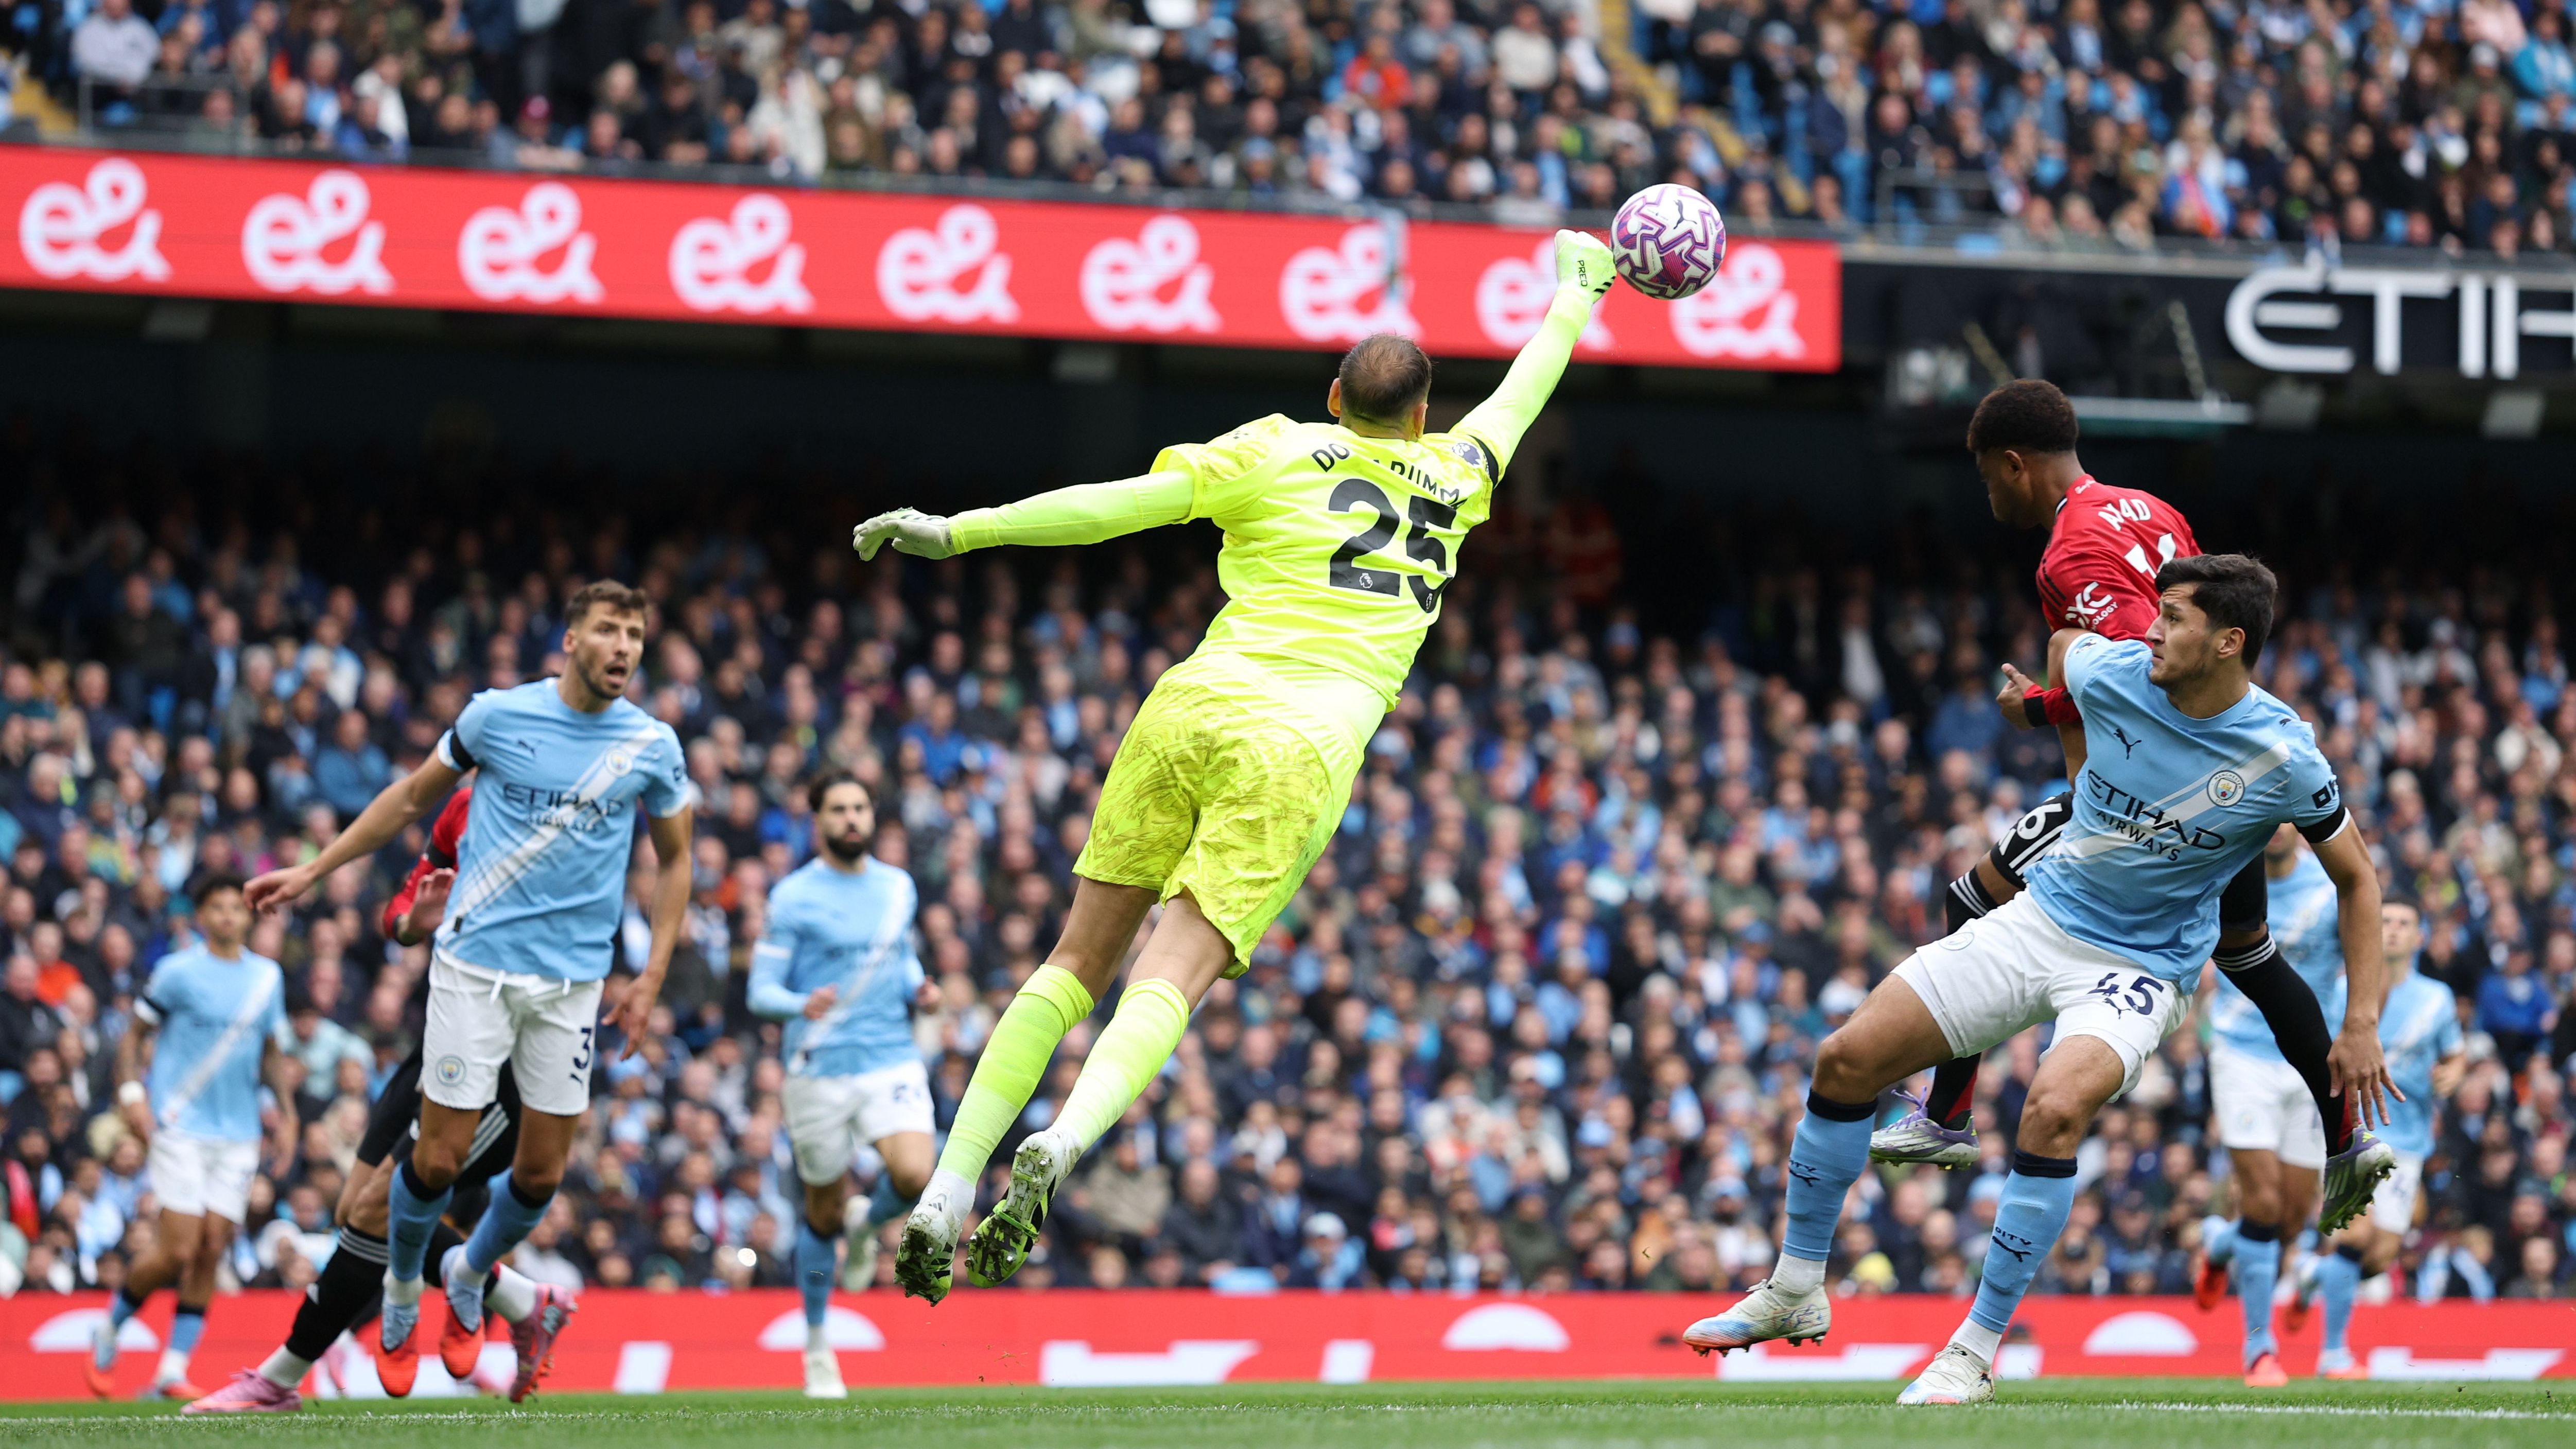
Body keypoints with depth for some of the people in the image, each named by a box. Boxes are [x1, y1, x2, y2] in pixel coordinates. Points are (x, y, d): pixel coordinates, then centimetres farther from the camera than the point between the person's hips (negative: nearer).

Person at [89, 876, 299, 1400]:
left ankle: (172, 1373, 0)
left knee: (211, 1251, -4)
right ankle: (110, 1328, 12)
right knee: (179, 1250, -11)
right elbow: (133, 1036, 2)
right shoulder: (178, 972, -2)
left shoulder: (268, 977, 12)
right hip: (181, 1127, -4)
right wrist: (132, 1092, -12)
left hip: (239, 1135, 4)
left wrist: (286, 1111, 12)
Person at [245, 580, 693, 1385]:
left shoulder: (652, 746, 1)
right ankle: (401, 1290, 23)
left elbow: (673, 860, 13)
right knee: (440, 1159, -5)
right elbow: (413, 798, 11)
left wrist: (651, 979, 7)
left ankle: (469, 1277, 32)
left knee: (541, 1173, 3)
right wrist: (313, 871, 11)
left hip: (572, 980, 2)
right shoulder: (498, 716, -3)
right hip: (476, 961, -2)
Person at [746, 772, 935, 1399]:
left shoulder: (899, 888, 10)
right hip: (819, 1070, -2)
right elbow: (761, 990, -5)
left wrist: (917, 989, 4)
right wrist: (802, 1005, -27)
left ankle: (870, 1228, 15)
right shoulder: (792, 897, -4)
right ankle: (816, 1347, 26)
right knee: (825, 1212, 6)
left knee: (915, 1175, -22)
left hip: (892, 1059, 3)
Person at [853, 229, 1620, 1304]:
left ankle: (946, 1191, -3)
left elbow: (1124, 501, -1)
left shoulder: (1278, 453, 12)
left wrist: (957, 530, -1)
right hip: (1304, 749, -1)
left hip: (1194, 709, 1)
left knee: (1080, 961, 7)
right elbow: (1520, 397, 39)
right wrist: (1578, 293, 57)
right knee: (1171, 978, -10)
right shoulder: (1451, 483, 19)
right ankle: (1059, 1147, -39)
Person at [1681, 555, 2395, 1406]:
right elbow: (2065, 640, 14)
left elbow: (2355, 876, -5)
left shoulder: (2284, 760, -19)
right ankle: (1795, 1293, 14)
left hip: (2143, 968, -4)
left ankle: (1978, 1351, -21)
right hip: (2042, 917, 4)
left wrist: (2363, 1021, -10)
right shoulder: (2110, 674, -12)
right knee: (1848, 1058, -4)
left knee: (2055, 1108, -33)